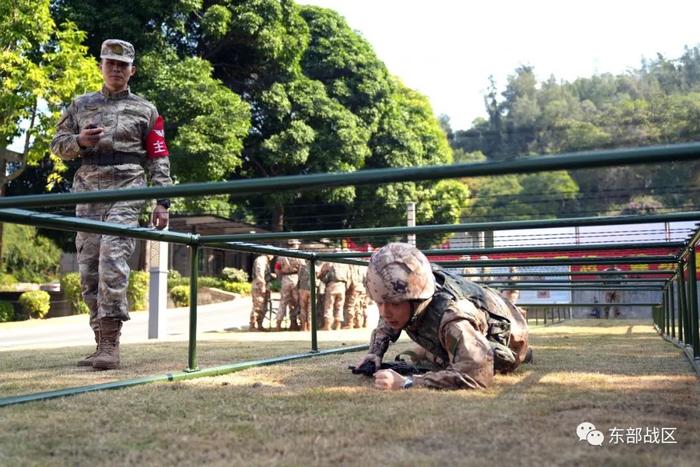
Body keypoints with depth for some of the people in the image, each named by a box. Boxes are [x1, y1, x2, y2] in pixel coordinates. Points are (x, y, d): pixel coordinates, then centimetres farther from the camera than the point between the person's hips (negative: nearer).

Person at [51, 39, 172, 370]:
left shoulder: (145, 110, 11)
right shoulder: (81, 105, 18)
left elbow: (159, 159, 7)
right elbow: (58, 145, 18)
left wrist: (162, 201, -2)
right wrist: (79, 140, -5)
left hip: (126, 192, -4)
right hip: (87, 191, 4)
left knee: (112, 260, -19)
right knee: (88, 268, 2)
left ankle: (110, 343, -18)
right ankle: (101, 342, 9)